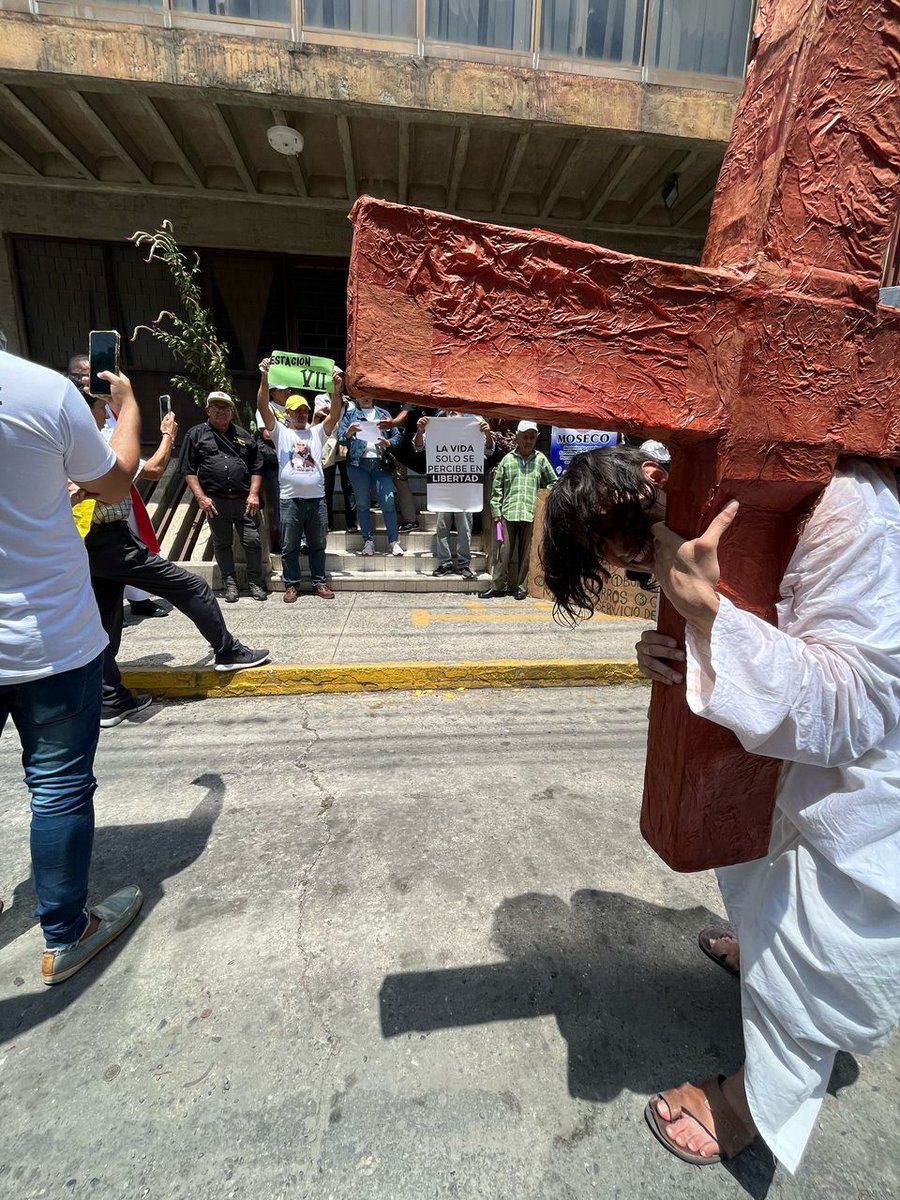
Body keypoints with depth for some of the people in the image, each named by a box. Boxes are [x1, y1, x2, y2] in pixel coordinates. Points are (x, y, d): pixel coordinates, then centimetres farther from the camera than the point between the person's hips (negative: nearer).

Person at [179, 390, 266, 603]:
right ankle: (229, 582, 20)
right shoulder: (196, 434, 6)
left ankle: (255, 582, 14)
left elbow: (256, 468, 12)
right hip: (215, 501, -1)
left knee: (252, 541, -2)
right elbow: (188, 470, 2)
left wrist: (253, 494, 0)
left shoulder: (243, 435, 13)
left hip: (244, 500, 1)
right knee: (222, 543, 8)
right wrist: (201, 497, -7)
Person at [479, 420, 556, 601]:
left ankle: (521, 587, 15)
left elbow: (553, 483, 16)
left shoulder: (540, 459, 9)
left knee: (525, 552, 6)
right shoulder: (507, 459, 7)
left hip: (531, 514, 1)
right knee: (504, 551, 2)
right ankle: (498, 586, 9)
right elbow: (497, 487, 8)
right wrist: (496, 510, 2)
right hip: (508, 513, 0)